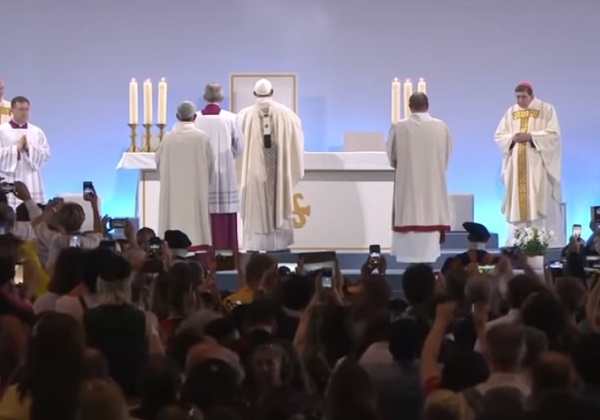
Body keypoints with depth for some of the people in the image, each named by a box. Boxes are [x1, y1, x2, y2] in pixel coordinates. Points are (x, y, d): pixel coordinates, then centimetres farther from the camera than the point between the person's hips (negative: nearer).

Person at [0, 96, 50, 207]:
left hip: (31, 182, 3)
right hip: (9, 182, -3)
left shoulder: (37, 131, 10)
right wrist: (16, 149, -13)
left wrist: (29, 148, -9)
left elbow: (46, 154, 5)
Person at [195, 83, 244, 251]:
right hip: (225, 173, -1)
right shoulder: (231, 118, -6)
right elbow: (240, 147, -1)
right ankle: (225, 247, 1)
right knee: (226, 214, 2)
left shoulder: (196, 118, -5)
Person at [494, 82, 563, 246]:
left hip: (537, 165, -4)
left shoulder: (546, 110, 0)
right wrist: (512, 137, -11)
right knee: (518, 201, 1)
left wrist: (530, 136, -17)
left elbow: (553, 134, -8)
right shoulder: (511, 112, 11)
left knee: (540, 202, -9)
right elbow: (499, 135, 10)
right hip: (517, 165, 4)